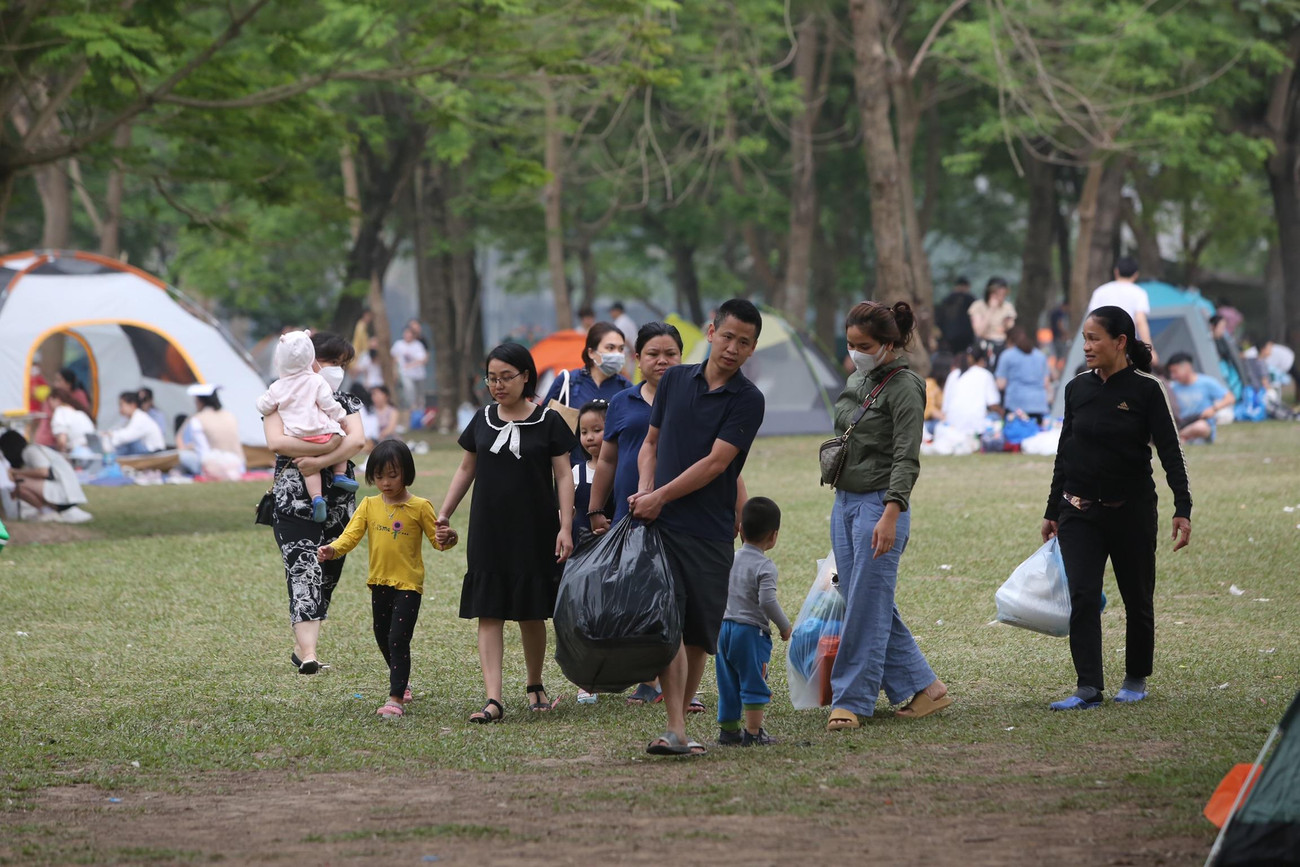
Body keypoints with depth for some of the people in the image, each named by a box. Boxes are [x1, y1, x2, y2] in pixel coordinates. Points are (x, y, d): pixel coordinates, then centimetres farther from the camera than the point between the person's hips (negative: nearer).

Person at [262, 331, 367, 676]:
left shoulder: (345, 402, 12)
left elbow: (358, 440, -6)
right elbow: (276, 441, -16)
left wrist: (318, 462, -20)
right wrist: (329, 447, -18)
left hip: (339, 504, 5)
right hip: (294, 504, -5)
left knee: (327, 580, 7)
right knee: (305, 575, -18)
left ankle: (302, 648, 17)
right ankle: (308, 656, -28)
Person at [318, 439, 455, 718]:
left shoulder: (419, 507, -7)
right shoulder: (369, 506, 3)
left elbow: (436, 538, -4)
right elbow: (352, 534, -6)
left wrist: (445, 540, -29)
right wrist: (333, 549, -26)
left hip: (408, 583, -5)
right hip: (379, 583, 5)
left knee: (398, 639, -13)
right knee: (383, 638, 19)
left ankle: (396, 698, -13)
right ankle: (402, 682, 42)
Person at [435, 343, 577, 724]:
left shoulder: (548, 421, -2)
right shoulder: (483, 420, 7)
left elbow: (564, 477, -2)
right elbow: (466, 469, 17)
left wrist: (565, 527, -10)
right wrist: (443, 515, 13)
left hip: (534, 533, -2)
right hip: (488, 535, 2)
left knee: (531, 614, 7)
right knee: (489, 615, -6)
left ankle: (535, 686, 28)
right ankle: (493, 700, -12)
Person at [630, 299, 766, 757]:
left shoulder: (747, 399, -2)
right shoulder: (675, 380, 10)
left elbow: (716, 463, -9)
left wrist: (661, 496, -11)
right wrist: (645, 489, 0)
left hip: (711, 531, -1)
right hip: (660, 525, 1)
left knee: (699, 634, 4)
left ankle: (679, 721, 19)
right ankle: (675, 731, -17)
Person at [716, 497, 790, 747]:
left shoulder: (729, 559, 8)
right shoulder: (765, 567, -13)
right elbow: (767, 601, -21)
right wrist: (784, 625, -7)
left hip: (724, 629, 7)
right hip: (751, 631, -6)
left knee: (728, 683, 13)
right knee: (754, 683, 0)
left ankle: (728, 729, 18)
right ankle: (753, 732, 1)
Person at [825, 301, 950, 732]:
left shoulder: (903, 387, -11)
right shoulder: (856, 383, 14)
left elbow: (906, 459, -18)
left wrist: (890, 516, -27)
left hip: (880, 505, -9)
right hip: (844, 503, 9)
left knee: (867, 605, -7)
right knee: (867, 605, 8)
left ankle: (851, 700, -3)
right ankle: (924, 687, 14)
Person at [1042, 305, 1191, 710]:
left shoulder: (1145, 390, -8)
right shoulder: (1077, 389, 4)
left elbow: (1170, 452, -11)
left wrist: (1182, 510, -21)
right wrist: (1052, 512, 14)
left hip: (1131, 510, -3)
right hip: (1080, 511, 3)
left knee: (1137, 598, 8)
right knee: (1082, 596, -11)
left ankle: (1136, 680, 25)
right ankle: (1089, 688, -14)